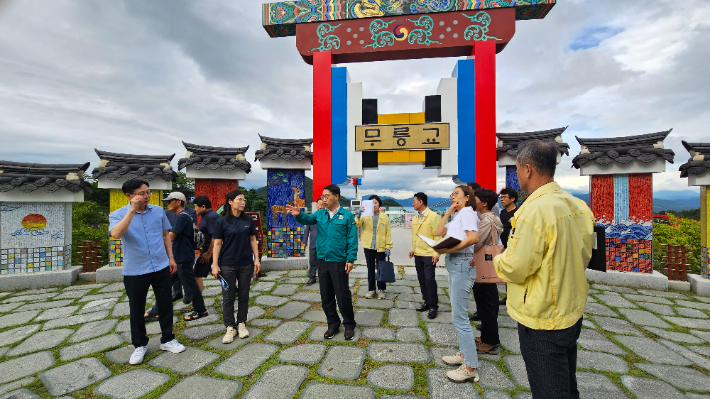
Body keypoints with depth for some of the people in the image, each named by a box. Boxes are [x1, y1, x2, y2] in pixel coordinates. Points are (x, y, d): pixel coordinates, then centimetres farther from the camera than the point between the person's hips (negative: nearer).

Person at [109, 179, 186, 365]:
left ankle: (167, 339, 29)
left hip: (161, 267, 2)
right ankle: (140, 345, 33)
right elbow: (116, 234, -28)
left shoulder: (158, 211, 2)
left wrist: (171, 257, 6)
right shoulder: (118, 215, -6)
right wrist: (132, 210, -28)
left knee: (166, 304, 11)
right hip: (134, 271, -2)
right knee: (136, 309, 13)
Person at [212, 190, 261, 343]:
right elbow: (217, 244, -4)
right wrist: (215, 265, -7)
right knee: (228, 297, 6)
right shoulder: (221, 222, -5)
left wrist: (257, 259, 4)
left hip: (246, 264, 3)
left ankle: (241, 324, 28)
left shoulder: (248, 220, 3)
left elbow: (253, 240, 7)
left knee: (244, 295, 12)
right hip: (227, 265, -2)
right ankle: (230, 327, 21)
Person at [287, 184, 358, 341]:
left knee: (343, 296, 5)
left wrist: (351, 259, -12)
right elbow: (307, 219, -10)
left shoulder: (347, 215, -6)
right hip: (322, 261, 5)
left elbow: (352, 239, -8)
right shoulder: (320, 214, 6)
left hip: (339, 262, -5)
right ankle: (333, 324, 33)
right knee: (326, 296, 15)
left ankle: (349, 325, 27)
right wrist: (299, 214, -31)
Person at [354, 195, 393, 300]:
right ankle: (371, 289, 24)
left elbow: (388, 233, 0)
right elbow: (358, 224, -14)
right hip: (369, 247, 1)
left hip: (381, 247, -1)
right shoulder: (365, 215, 2)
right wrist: (358, 215, -33)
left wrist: (388, 247, -5)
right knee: (370, 269, 11)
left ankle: (381, 289, 24)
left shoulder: (385, 217, 2)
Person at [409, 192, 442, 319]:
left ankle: (433, 306, 11)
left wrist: (436, 253, -17)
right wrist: (412, 248, 13)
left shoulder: (433, 216, -11)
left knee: (429, 280, -4)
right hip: (417, 254, 7)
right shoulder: (415, 218, 11)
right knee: (422, 279, 13)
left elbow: (438, 236, -13)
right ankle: (427, 302, 27)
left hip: (429, 254, -7)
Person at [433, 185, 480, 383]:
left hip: (462, 264, -10)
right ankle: (464, 354, 31)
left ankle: (470, 367, 5)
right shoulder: (457, 216, 19)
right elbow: (438, 233, 12)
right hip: (454, 264, 10)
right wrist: (448, 212, 9)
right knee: (457, 314, 18)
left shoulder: (467, 212, -7)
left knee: (459, 316, -6)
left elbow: (473, 237, -22)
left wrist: (448, 249, -26)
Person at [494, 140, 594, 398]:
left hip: (542, 322, -8)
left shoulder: (535, 210, -26)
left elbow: (515, 270, -23)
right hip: (572, 313, 8)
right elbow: (583, 257, 13)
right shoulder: (576, 205, 1)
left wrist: (498, 258, -4)